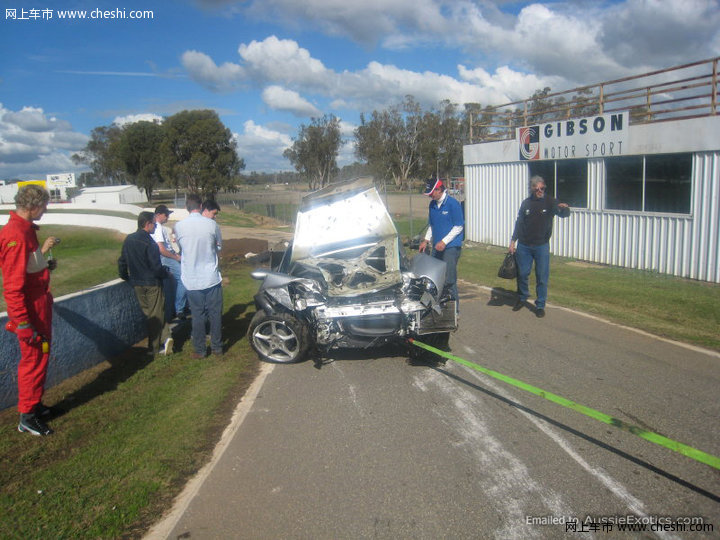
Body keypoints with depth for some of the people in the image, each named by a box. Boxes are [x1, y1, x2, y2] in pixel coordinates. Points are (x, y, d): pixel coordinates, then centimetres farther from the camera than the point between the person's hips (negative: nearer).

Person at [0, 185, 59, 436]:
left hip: (40, 303, 10)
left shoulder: (24, 229, 8)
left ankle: (34, 404, 36)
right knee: (34, 358, 1)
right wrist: (23, 323, -24)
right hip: (30, 308, -10)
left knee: (40, 355, 20)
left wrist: (42, 251, 10)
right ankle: (27, 417, 15)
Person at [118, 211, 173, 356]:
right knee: (156, 315, 5)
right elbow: (156, 267, -20)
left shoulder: (128, 240, 3)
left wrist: (125, 277, 24)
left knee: (149, 313, 15)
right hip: (152, 284, -6)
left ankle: (165, 337, 9)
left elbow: (122, 261, 11)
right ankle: (154, 348, 11)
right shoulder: (149, 242, -19)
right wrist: (165, 274, -1)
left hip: (137, 284, 6)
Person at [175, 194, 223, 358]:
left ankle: (199, 350, 20)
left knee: (197, 315, 11)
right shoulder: (211, 224, -9)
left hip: (192, 281, 1)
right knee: (215, 314, 11)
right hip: (212, 277, -1)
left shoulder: (179, 226, -7)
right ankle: (217, 347, 22)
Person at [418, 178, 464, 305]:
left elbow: (458, 227, -10)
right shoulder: (432, 205, 12)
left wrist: (444, 241, -16)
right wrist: (426, 240, 9)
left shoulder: (453, 204, -10)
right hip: (437, 247, 7)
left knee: (448, 280, -7)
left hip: (451, 247, -7)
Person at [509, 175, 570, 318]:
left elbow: (564, 214, -13)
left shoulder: (550, 202, -1)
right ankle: (522, 297, 31)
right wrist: (513, 242, 7)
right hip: (523, 246, 2)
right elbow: (519, 223, 11)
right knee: (522, 274, 7)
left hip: (542, 246, -2)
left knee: (542, 277, 1)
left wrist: (565, 208, -38)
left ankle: (540, 305, 12)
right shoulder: (526, 203, 6)